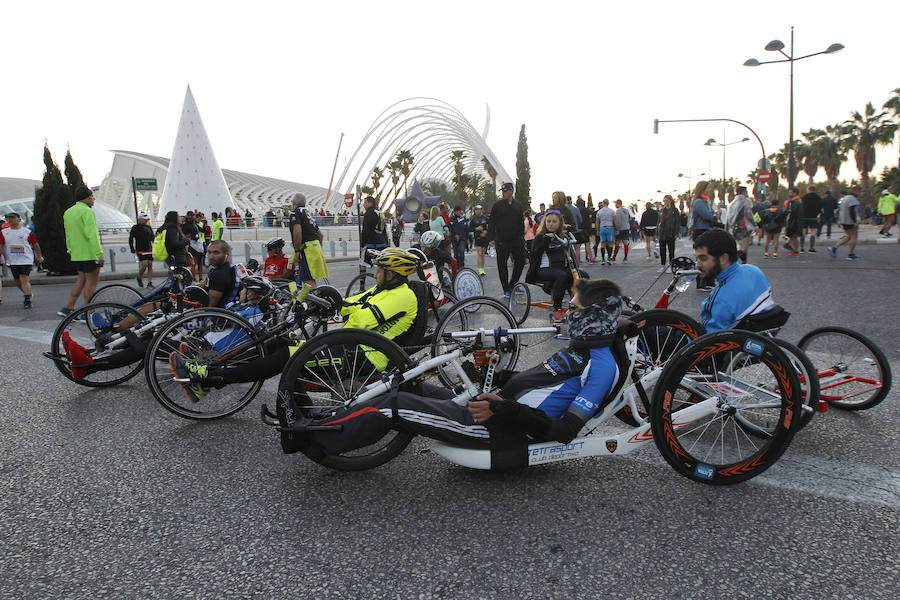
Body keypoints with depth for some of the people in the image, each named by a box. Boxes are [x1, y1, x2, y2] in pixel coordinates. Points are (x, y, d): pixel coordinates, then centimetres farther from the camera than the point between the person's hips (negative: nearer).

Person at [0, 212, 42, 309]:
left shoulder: (27, 231, 0)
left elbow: (35, 244, 8)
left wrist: (39, 256, 12)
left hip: (26, 260, -4)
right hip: (12, 261, 4)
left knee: (24, 280, -14)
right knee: (18, 282, 9)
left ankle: (27, 301, -13)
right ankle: (28, 294, 31)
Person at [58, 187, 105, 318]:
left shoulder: (68, 212, 16)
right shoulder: (87, 211, -13)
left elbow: (68, 235, 20)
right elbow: (91, 234, -19)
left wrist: (70, 251, 24)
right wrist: (99, 253, -20)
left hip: (76, 254, 9)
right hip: (89, 253, -9)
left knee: (81, 280, 18)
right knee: (92, 281, -2)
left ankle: (68, 308, 16)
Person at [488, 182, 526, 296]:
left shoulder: (518, 206, 10)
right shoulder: (497, 205, 0)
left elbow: (521, 223, 17)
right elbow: (491, 222, -1)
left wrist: (522, 236, 10)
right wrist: (492, 238, -8)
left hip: (516, 240, 3)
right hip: (502, 241, -3)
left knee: (521, 261, 1)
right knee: (502, 265, 0)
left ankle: (512, 285, 17)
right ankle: (506, 290, 10)